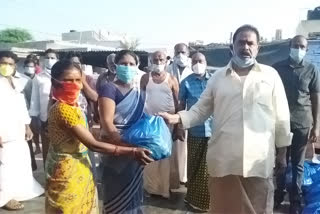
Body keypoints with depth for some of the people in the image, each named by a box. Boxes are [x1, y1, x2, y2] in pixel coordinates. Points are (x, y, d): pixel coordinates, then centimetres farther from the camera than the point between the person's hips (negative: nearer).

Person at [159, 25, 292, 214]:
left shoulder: (270, 75, 4)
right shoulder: (218, 77, 7)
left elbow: (281, 115, 7)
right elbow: (200, 110, 6)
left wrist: (283, 148, 9)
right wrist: (177, 118, -9)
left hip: (259, 160, 0)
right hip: (223, 159, 1)